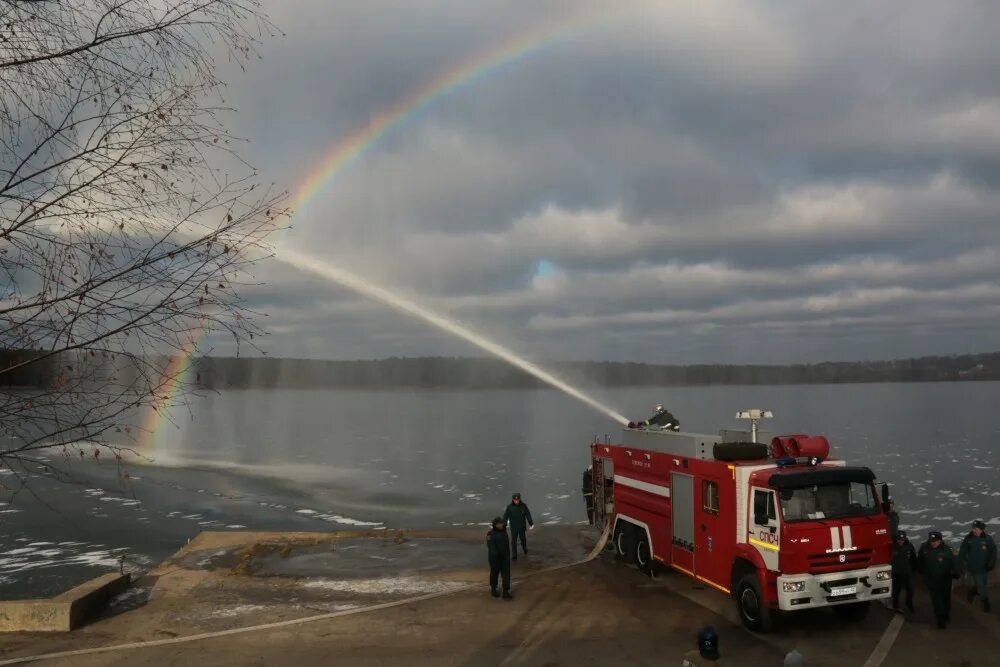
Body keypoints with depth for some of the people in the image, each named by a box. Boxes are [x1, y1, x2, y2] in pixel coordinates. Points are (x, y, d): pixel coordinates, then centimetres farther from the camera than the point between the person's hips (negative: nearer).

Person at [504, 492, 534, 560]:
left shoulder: (523, 506, -10)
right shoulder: (510, 507, -11)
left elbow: (528, 515, -9)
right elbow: (506, 516, -10)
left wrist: (531, 523, -18)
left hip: (522, 527, 1)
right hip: (513, 527, -1)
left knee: (523, 539, 18)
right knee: (513, 541, 0)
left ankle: (525, 548, 48)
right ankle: (514, 556, 7)